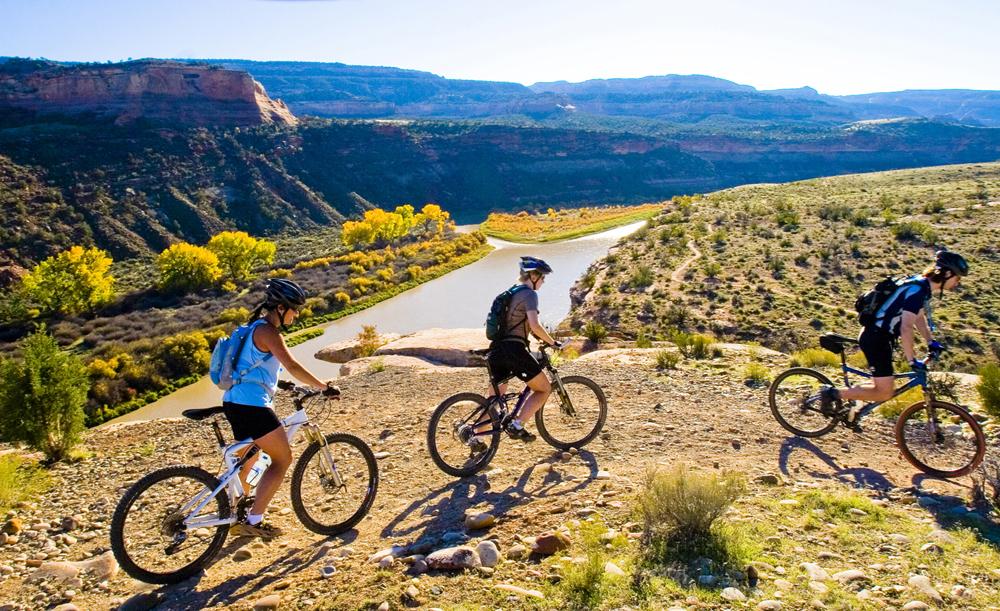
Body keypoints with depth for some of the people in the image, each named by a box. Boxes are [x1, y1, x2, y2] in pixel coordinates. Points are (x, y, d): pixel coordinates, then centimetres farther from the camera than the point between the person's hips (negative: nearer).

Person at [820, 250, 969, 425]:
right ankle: (833, 393, -4)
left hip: (881, 336, 11)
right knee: (885, 393, -8)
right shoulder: (917, 290, -22)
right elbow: (906, 329, -28)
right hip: (875, 338, -11)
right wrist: (913, 361, -24)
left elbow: (919, 317, 25)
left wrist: (931, 342, 20)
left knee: (883, 387, 18)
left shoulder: (922, 286, 9)